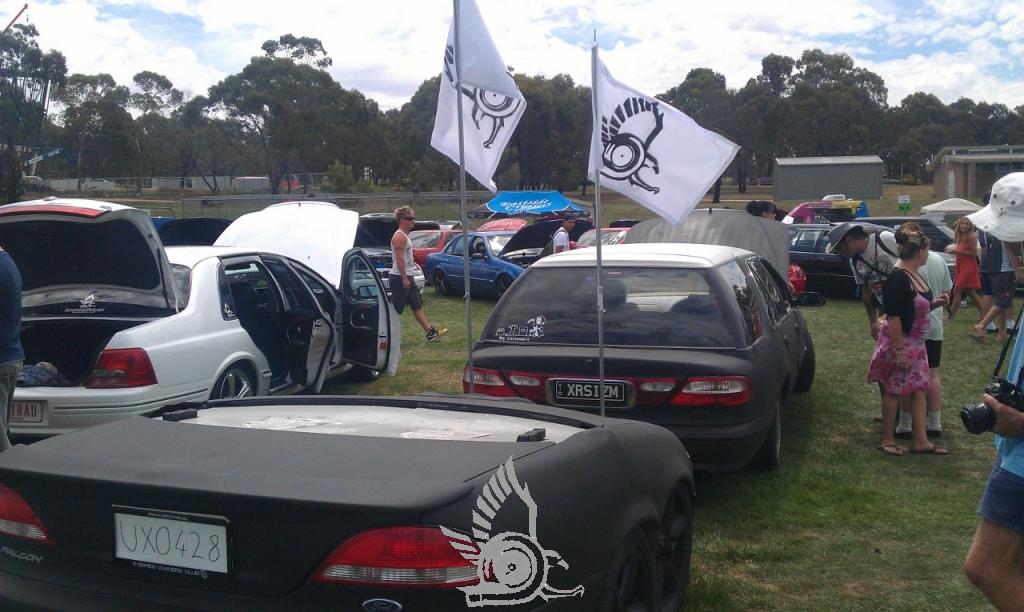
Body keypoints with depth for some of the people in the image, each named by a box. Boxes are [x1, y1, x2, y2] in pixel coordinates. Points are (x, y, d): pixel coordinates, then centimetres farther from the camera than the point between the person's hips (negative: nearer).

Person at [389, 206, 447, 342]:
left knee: (417, 306, 9)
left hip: (407, 277, 11)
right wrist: (404, 279, -24)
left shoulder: (404, 236, 17)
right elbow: (399, 259, -22)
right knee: (396, 309, -6)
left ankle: (431, 332, 10)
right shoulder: (399, 236, -15)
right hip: (399, 278, -11)